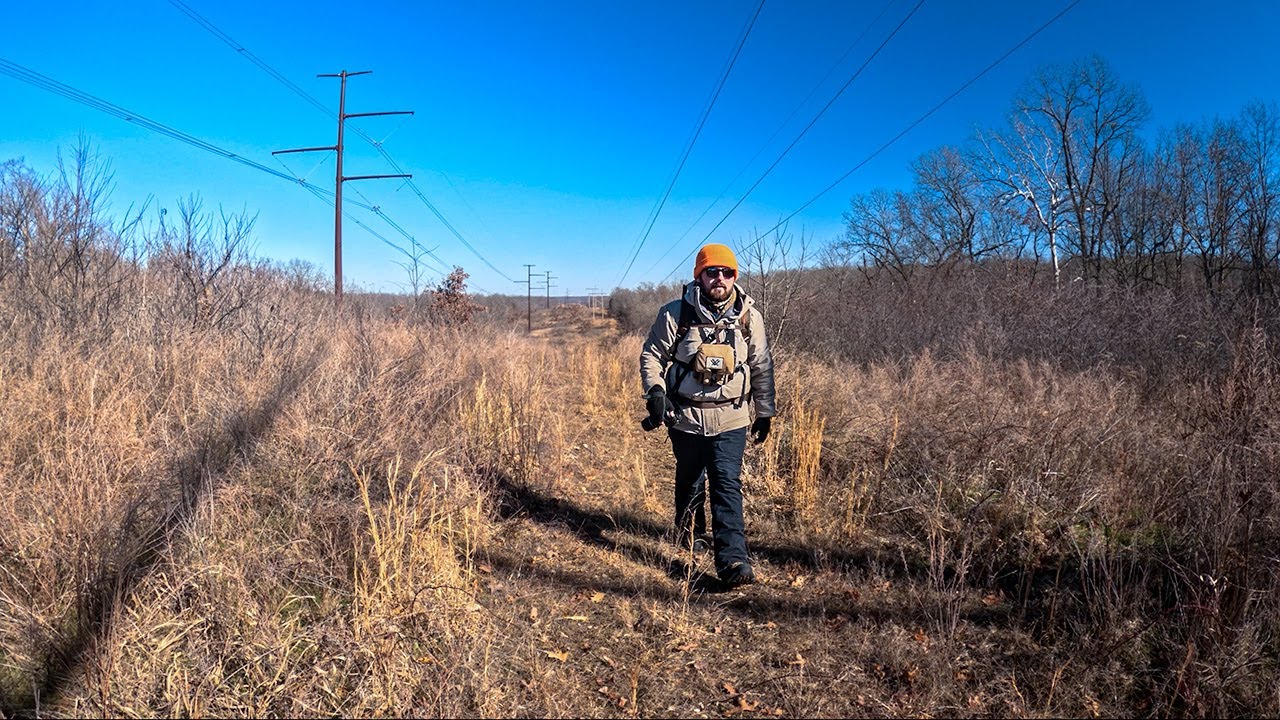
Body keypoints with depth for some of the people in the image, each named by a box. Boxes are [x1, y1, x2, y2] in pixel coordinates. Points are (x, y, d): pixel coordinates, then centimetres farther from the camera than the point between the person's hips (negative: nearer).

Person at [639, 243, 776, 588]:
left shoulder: (749, 317, -1)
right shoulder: (675, 314, -6)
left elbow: (762, 366, 9)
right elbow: (651, 354, 3)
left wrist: (765, 412, 12)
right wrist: (655, 390, -13)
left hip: (731, 419, 0)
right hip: (686, 417, 1)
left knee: (727, 486, -10)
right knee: (688, 480, 18)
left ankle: (733, 559, -9)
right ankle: (685, 533, 44)